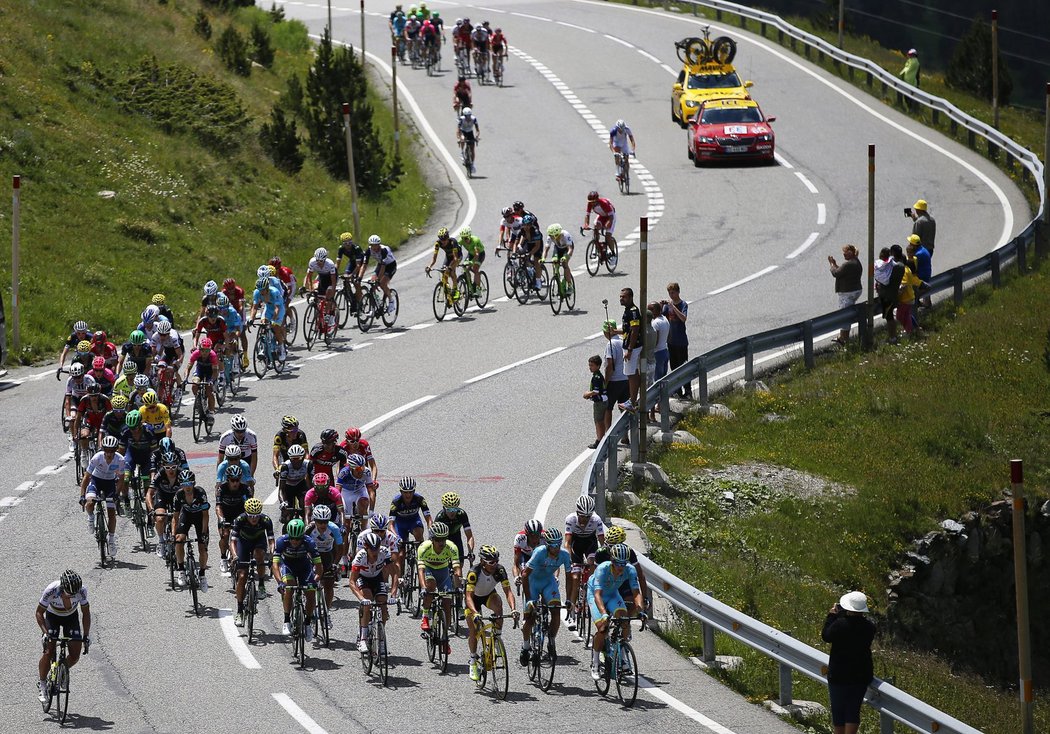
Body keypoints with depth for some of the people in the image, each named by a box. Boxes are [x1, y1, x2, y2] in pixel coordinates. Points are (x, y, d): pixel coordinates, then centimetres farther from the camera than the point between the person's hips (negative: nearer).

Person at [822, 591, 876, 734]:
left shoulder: (840, 624, -22)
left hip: (839, 676, -4)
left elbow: (826, 636, -6)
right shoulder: (869, 626, -7)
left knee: (838, 710, 11)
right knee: (854, 710, 8)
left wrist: (832, 616, 3)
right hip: (862, 676, 4)